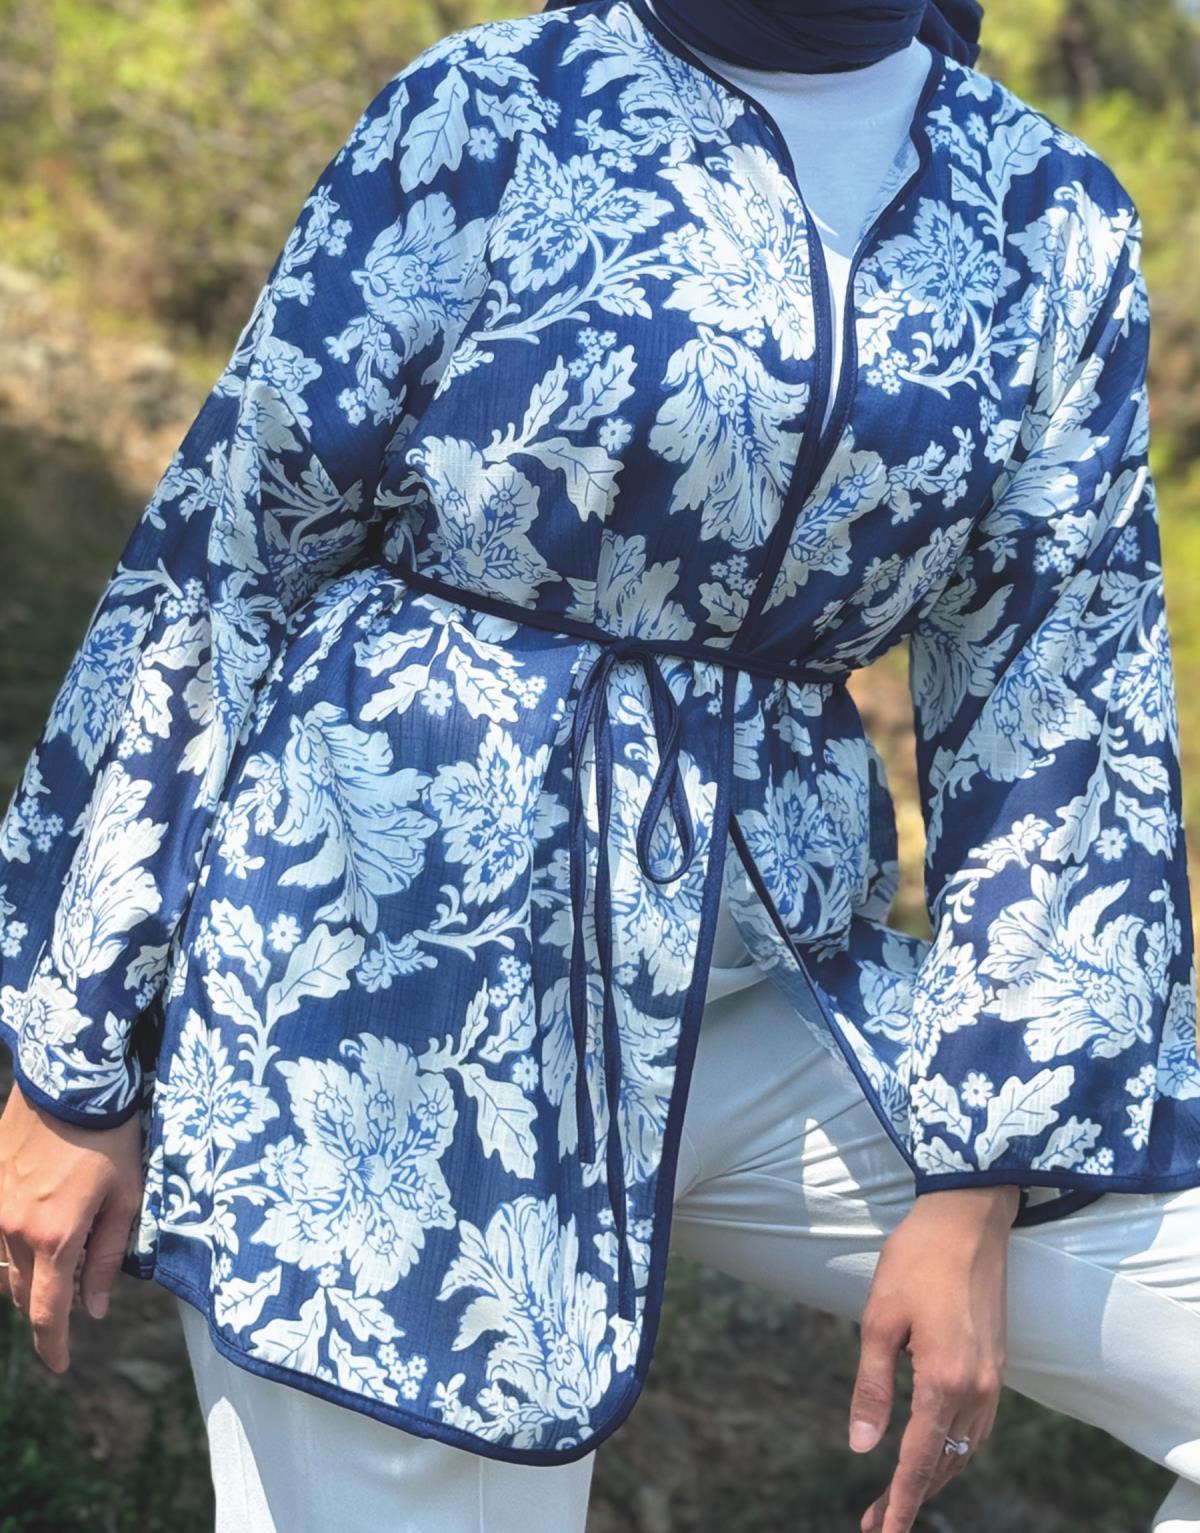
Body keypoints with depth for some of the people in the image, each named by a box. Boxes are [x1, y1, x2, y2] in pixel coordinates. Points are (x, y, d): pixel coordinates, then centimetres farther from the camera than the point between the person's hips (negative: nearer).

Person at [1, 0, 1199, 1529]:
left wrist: (978, 1181, 0)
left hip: (763, 986, 4)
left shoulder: (1056, 220, 6)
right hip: (395, 969, -3)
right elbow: (213, 566, -1)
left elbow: (1059, 707, 6)